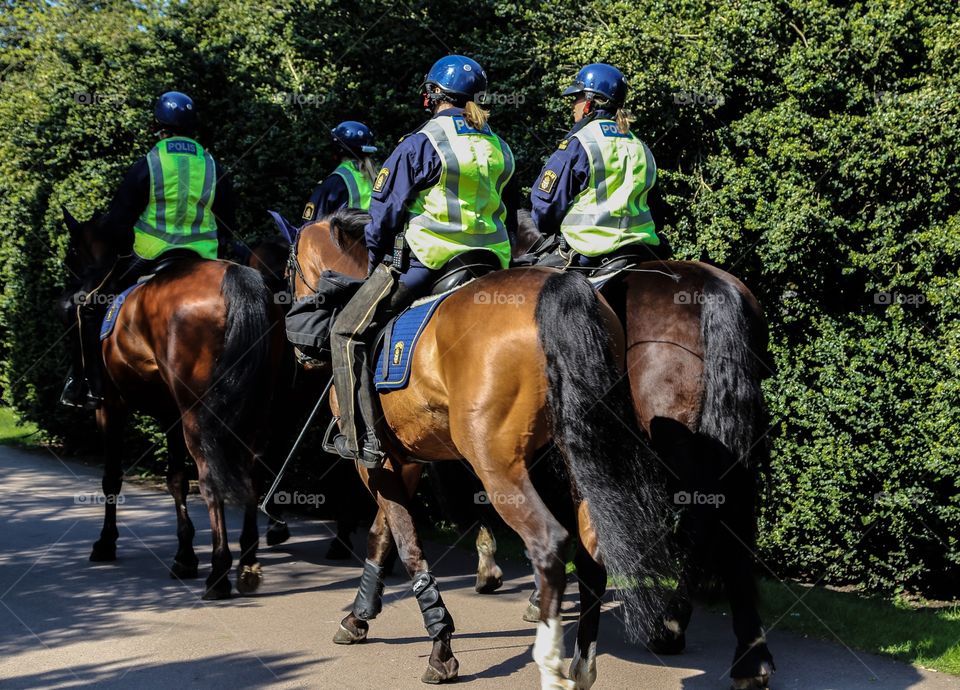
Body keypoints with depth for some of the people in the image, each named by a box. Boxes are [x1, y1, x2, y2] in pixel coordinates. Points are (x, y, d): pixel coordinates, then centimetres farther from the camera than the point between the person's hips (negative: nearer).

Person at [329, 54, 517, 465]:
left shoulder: (421, 143, -9)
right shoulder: (498, 148, 12)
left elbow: (385, 211, -5)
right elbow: (510, 219, 19)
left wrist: (374, 262, 9)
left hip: (422, 259, -6)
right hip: (490, 264, 6)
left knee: (347, 333, 2)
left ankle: (363, 439, -5)